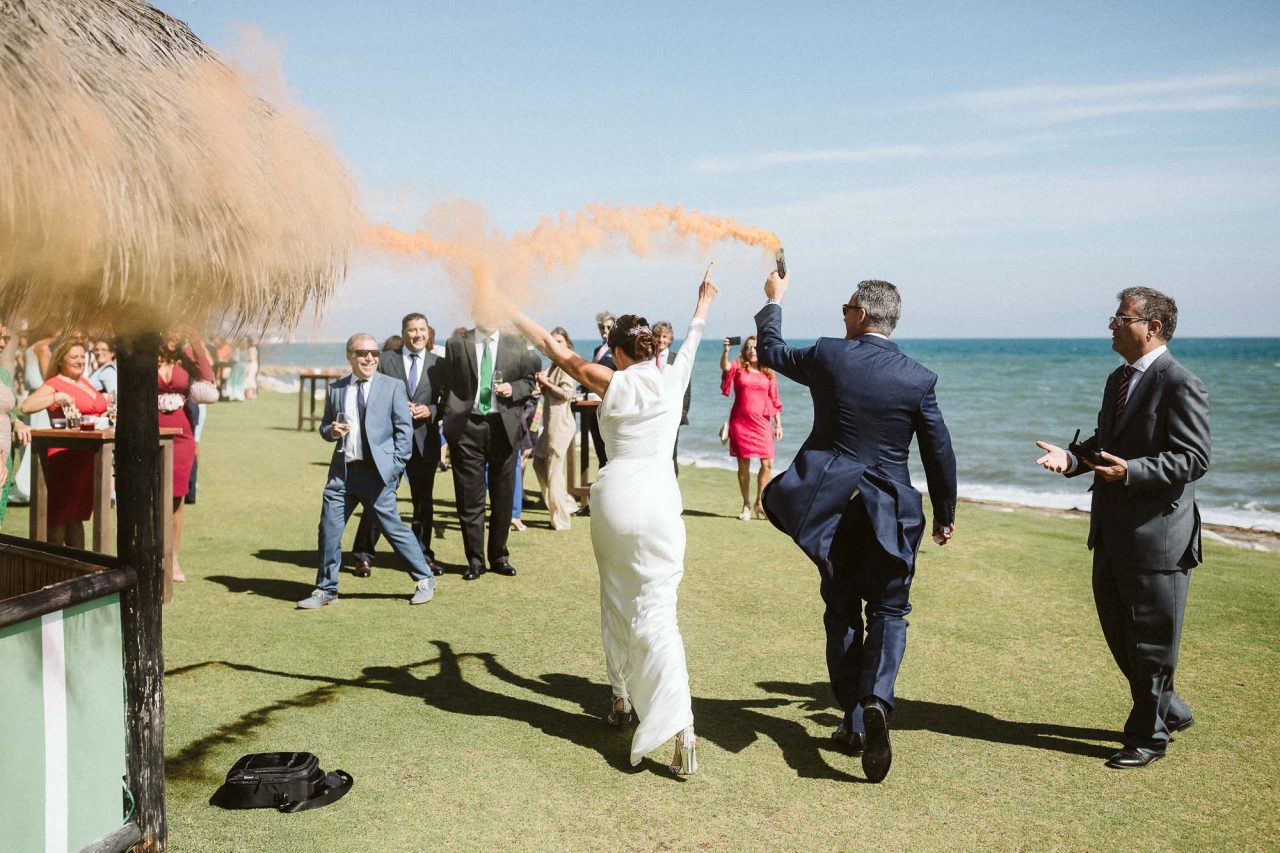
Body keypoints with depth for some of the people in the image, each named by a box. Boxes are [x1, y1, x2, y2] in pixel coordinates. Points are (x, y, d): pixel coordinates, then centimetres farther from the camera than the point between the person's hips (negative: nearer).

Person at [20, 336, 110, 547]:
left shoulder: (84, 382, 18)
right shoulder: (54, 384, -5)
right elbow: (26, 406, -20)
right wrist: (57, 397, -27)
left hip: (88, 457, 7)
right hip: (65, 457, -7)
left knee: (77, 516, 14)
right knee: (60, 516, -3)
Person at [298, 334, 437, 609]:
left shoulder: (393, 385, 1)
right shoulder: (335, 389, 11)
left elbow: (404, 428, -1)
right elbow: (324, 426, 19)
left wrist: (396, 466, -8)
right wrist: (331, 431, -5)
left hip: (377, 471, -4)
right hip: (342, 470, 4)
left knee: (393, 526, -2)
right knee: (329, 529, 5)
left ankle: (424, 579, 13)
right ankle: (326, 589, 21)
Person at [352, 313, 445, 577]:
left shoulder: (438, 364, 8)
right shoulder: (384, 360, 3)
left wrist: (429, 411, -11)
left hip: (424, 439, 2)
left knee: (424, 501, 9)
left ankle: (424, 556, 20)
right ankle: (363, 556, 9)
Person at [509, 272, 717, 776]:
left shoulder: (612, 382, -1)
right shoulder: (673, 378, 5)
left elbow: (556, 350, 6)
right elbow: (692, 337, 25)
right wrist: (705, 303, 46)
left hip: (614, 495, 0)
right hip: (659, 501, 1)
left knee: (615, 604, 19)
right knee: (656, 611, -4)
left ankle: (621, 701, 30)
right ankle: (683, 729, -16)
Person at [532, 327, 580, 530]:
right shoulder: (555, 365, 16)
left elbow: (567, 392, -20)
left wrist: (547, 382, -11)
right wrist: (542, 384, 1)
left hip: (560, 424, -10)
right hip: (551, 423, 10)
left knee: (553, 470, -4)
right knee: (539, 462, 15)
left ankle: (560, 520, 5)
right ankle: (566, 504, 20)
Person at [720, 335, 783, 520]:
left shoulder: (768, 373, 10)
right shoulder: (738, 367, 4)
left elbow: (774, 400, 11)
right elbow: (725, 367, -19)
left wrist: (778, 424, 8)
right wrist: (726, 351, -38)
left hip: (762, 422, 2)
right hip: (740, 420, -2)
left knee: (767, 463, -6)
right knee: (743, 464, 2)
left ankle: (759, 503, 11)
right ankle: (746, 505, 13)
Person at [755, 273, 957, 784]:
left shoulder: (828, 357, -7)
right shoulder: (918, 378, -5)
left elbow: (770, 351, 12)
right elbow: (939, 452, 1)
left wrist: (774, 299, 28)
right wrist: (945, 514, 14)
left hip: (830, 509, 1)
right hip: (888, 512, 0)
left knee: (841, 613, 14)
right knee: (888, 612, 10)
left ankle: (854, 722, 18)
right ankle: (876, 700, -16)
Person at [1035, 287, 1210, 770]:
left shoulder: (1180, 385, -15)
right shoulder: (1118, 380, 13)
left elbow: (1194, 459, -19)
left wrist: (1131, 471, -29)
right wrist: (1073, 459, 0)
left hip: (1157, 535, -9)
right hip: (1112, 532, 9)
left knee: (1151, 640, 4)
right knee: (1119, 633, 19)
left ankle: (1147, 737, 19)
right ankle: (1169, 710, 38)